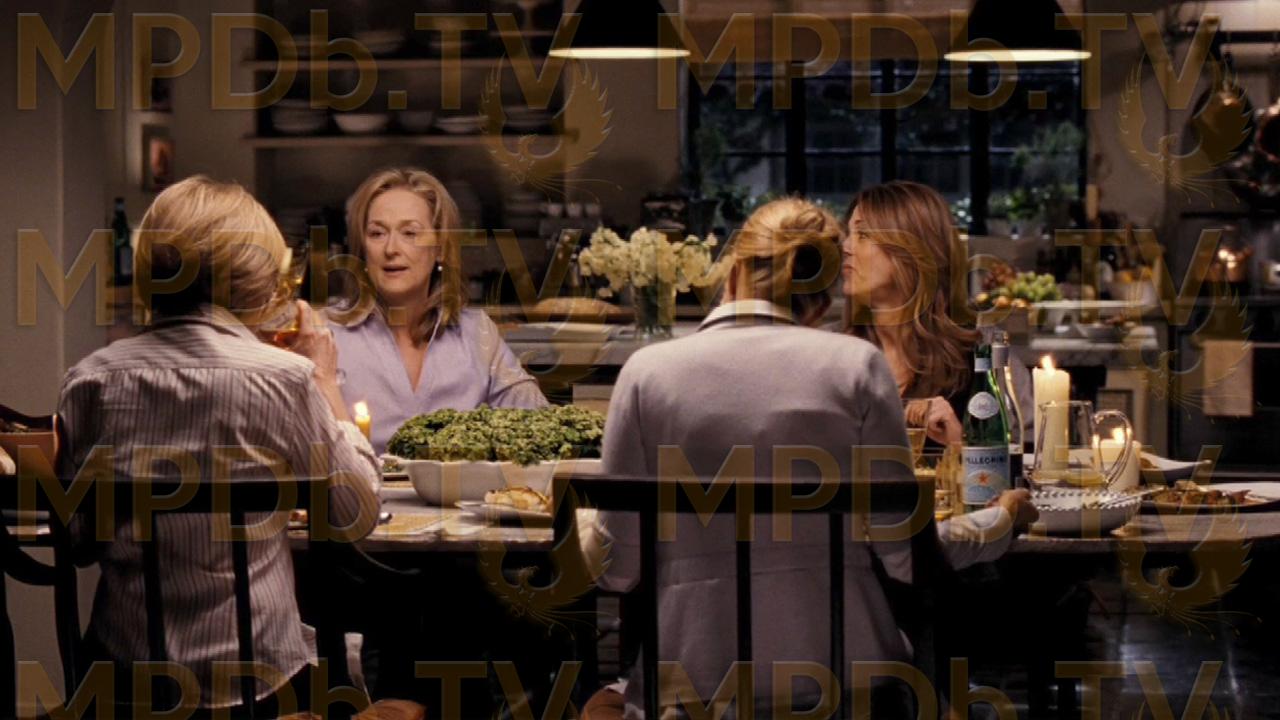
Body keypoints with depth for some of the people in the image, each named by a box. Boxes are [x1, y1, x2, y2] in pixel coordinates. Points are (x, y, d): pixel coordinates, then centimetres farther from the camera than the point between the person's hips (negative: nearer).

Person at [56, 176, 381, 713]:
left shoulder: (91, 380, -1)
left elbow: (79, 539, 6)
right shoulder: (283, 377, -11)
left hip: (122, 669, 4)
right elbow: (358, 514, 1)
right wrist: (326, 382, 9)